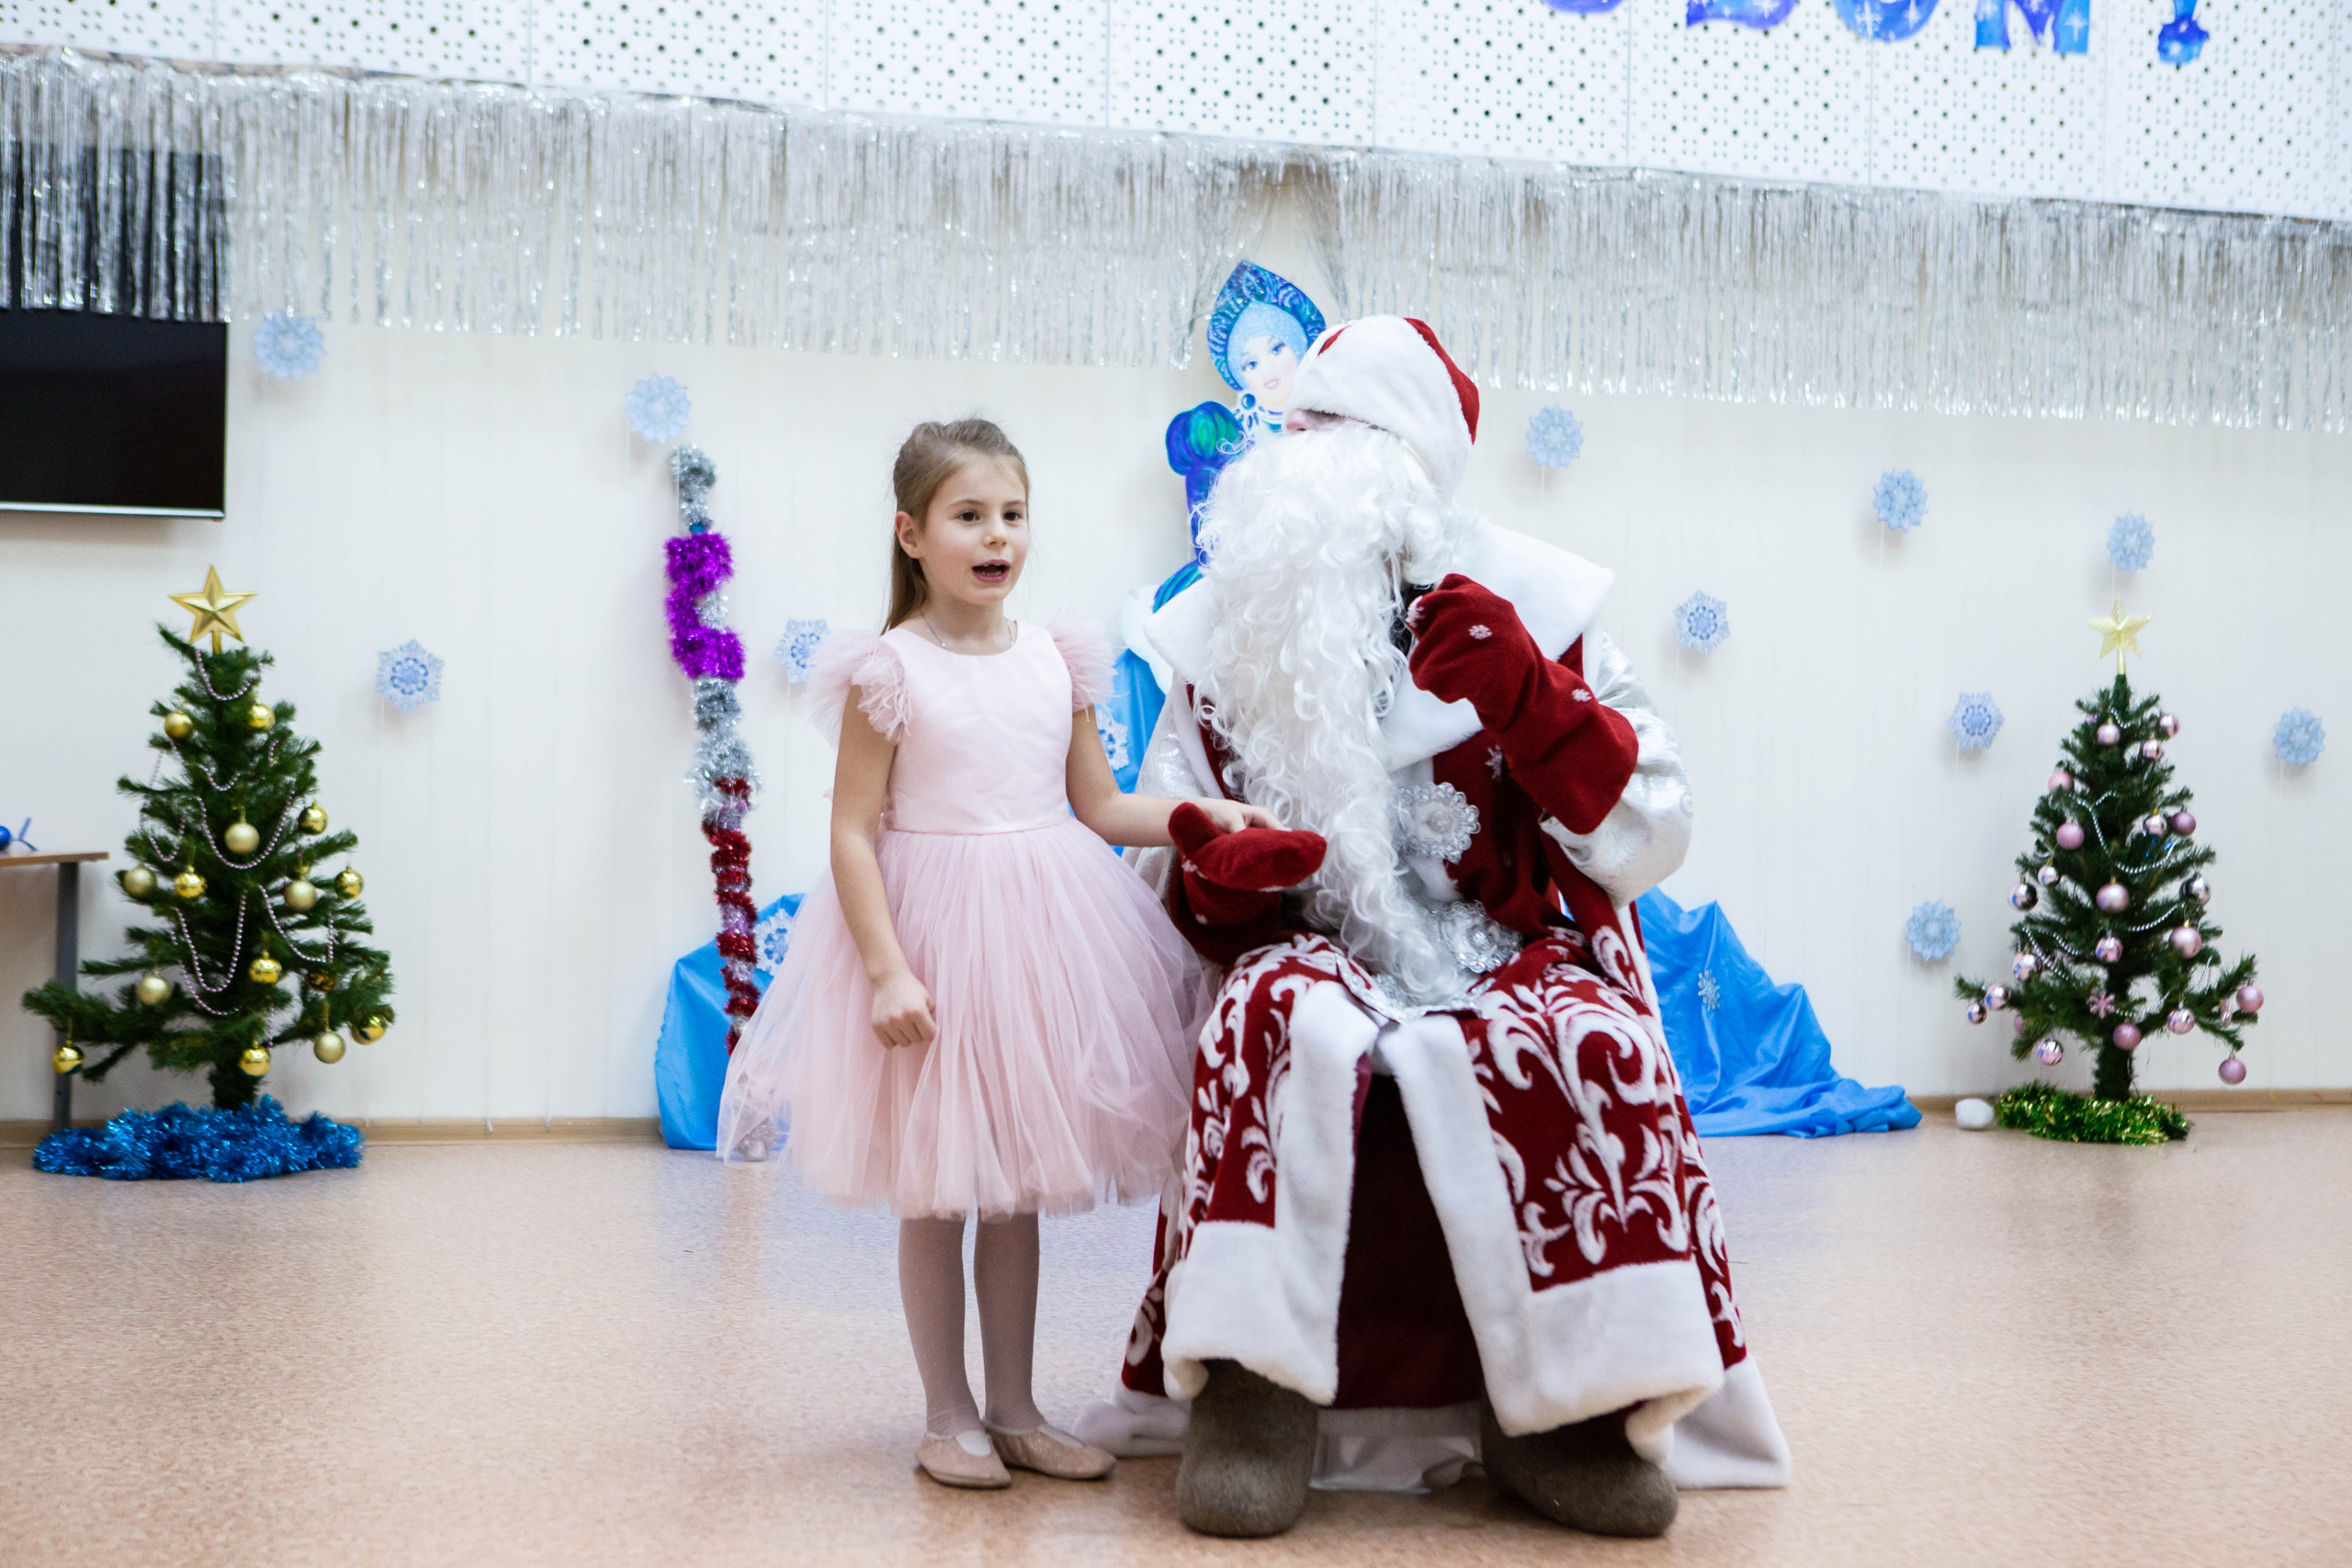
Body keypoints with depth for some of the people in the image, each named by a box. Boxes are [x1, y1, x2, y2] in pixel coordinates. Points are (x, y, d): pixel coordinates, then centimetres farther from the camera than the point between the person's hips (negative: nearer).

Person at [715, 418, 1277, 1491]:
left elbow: (1099, 807, 12)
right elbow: (853, 833, -11)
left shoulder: (1057, 660, 5)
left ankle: (1014, 1410, 25)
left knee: (1020, 1185, 13)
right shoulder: (891, 670, -9)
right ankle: (949, 1416, 19)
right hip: (931, 929, -4)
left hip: (1039, 937, 5)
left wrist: (1203, 814, -2)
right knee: (934, 1191, 5)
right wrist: (887, 971, -18)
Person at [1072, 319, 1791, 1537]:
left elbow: (1645, 844, -7)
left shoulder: (1529, 604, 0)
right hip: (1325, 958, 1)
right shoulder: (1228, 628, 6)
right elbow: (1178, 876, 8)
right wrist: (1215, 875, -17)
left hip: (1515, 965, -1)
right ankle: (1252, 1394, -24)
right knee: (1275, 1019, -32)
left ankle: (1569, 1406, -14)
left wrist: (1529, 700, -22)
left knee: (1595, 1042, -32)